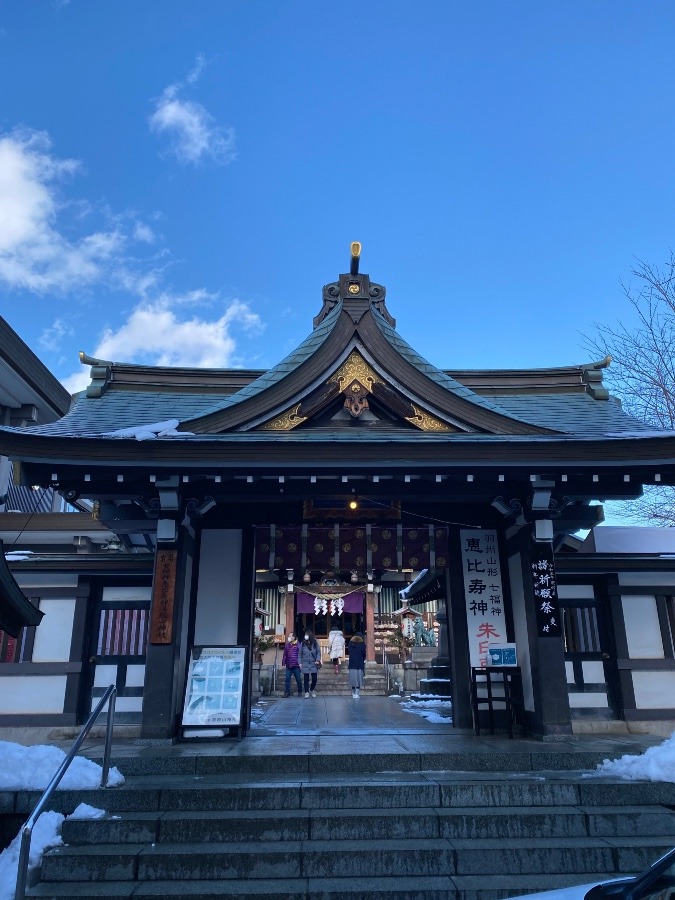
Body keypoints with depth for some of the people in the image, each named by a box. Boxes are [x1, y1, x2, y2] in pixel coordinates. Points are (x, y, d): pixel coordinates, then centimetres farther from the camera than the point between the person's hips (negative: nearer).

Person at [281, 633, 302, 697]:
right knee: (287, 679, -1)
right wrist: (283, 663, 9)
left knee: (298, 679, 5)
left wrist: (300, 663, -12)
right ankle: (287, 692, 4)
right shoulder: (287, 645, 12)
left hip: (296, 666, -4)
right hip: (288, 666, 4)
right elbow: (284, 655, 14)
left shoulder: (298, 645, -2)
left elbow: (300, 655, -6)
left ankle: (300, 692, 20)